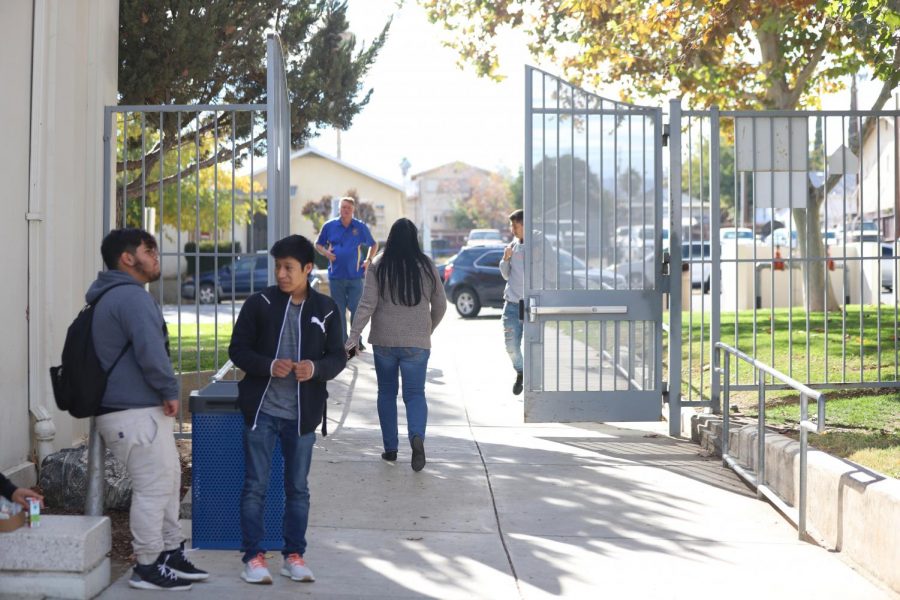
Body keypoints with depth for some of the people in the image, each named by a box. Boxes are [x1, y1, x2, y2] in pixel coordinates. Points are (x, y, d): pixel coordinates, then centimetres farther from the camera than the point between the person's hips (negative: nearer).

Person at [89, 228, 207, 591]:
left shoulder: (111, 296, 18)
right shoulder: (132, 296, -17)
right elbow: (151, 353, -26)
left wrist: (164, 393, 18)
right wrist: (171, 391, -12)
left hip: (141, 409, 11)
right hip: (136, 414, -11)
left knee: (168, 481, 18)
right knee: (153, 488, -3)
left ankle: (171, 554, 26)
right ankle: (149, 568, 6)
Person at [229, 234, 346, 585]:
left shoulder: (325, 309, 1)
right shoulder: (260, 303, -3)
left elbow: (338, 356, 5)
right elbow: (238, 349, -2)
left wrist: (316, 368, -17)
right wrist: (268, 365, -20)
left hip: (302, 413, 2)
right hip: (261, 409, -1)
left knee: (298, 487, 11)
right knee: (256, 485, 3)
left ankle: (294, 555, 22)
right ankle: (254, 556, 12)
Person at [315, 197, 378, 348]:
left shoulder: (361, 227, 3)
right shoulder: (329, 226, 3)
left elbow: (374, 245, 16)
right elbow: (318, 244, 14)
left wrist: (369, 260, 2)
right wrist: (326, 253, -5)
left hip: (355, 275, -1)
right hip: (336, 275, 1)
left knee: (356, 308, -3)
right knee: (339, 311, 5)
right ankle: (342, 342, 13)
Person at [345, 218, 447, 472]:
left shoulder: (378, 265, -5)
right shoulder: (427, 266, 0)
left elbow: (367, 304, -11)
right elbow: (440, 305, 7)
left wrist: (353, 337, -10)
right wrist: (428, 330, 24)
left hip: (383, 341, 0)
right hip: (417, 342, 0)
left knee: (386, 392, 15)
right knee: (415, 393, 3)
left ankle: (390, 448, 18)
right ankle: (417, 437, -23)